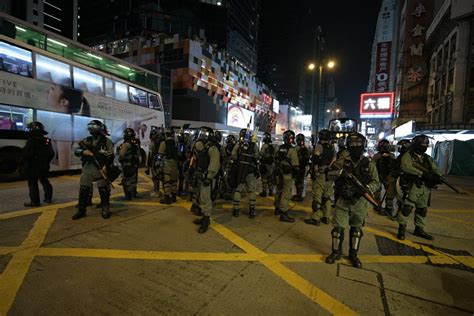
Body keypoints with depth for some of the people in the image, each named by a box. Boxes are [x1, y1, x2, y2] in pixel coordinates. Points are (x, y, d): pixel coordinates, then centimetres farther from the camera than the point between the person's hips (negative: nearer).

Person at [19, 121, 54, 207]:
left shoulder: (32, 140, -16)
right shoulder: (46, 141, 8)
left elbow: (26, 154, -21)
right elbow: (51, 154, 13)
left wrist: (21, 164, -9)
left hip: (33, 166, -7)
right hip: (44, 166, 7)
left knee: (33, 184, 0)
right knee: (45, 181, 16)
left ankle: (35, 201, 4)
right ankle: (48, 198, 22)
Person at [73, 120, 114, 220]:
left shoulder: (107, 141, 0)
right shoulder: (86, 141, 12)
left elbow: (110, 156, -6)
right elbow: (76, 151, 11)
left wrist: (105, 166, -19)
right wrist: (83, 152, -11)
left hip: (100, 169, -4)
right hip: (87, 168, 4)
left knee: (103, 190, 1)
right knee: (83, 190, 7)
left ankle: (105, 210, 13)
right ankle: (81, 211, 20)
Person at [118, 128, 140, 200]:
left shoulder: (126, 144, -17)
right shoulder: (136, 143, 7)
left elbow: (122, 154, -21)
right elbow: (138, 154, 13)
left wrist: (120, 159, -3)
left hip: (128, 164, -8)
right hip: (135, 164, 8)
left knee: (127, 180, 1)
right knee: (133, 179, 20)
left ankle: (128, 196, 4)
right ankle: (133, 193, 32)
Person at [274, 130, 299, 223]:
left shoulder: (279, 149, 6)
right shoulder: (292, 150, -15)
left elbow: (275, 161, 12)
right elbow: (295, 165, -14)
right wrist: (296, 170, 4)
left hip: (278, 174, 7)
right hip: (287, 175, -7)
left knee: (279, 191, 20)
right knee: (286, 194, -3)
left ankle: (277, 209, 34)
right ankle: (284, 214, -2)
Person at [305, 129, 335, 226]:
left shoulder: (319, 146, -7)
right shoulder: (332, 148, 12)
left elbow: (315, 160, -16)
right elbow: (334, 161, 11)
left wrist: (313, 172, -9)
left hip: (320, 175, -6)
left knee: (317, 197, -2)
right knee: (327, 197, 14)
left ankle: (315, 218, 1)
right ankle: (326, 217, 22)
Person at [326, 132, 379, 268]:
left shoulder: (369, 164, 0)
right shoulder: (342, 161, -1)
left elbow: (376, 183, -2)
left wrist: (366, 188, -22)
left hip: (360, 202, 1)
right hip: (343, 201, -1)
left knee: (356, 229, 14)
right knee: (338, 227, 1)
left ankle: (353, 254, 31)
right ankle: (336, 252, 20)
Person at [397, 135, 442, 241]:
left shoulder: (428, 158, 17)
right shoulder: (408, 156, -4)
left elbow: (435, 169, 11)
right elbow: (407, 168, -21)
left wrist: (437, 176, -12)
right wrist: (423, 174, -27)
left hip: (426, 187, 7)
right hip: (413, 186, -7)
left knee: (422, 209, 15)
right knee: (407, 207, -11)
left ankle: (419, 229, 28)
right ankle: (402, 229, -2)